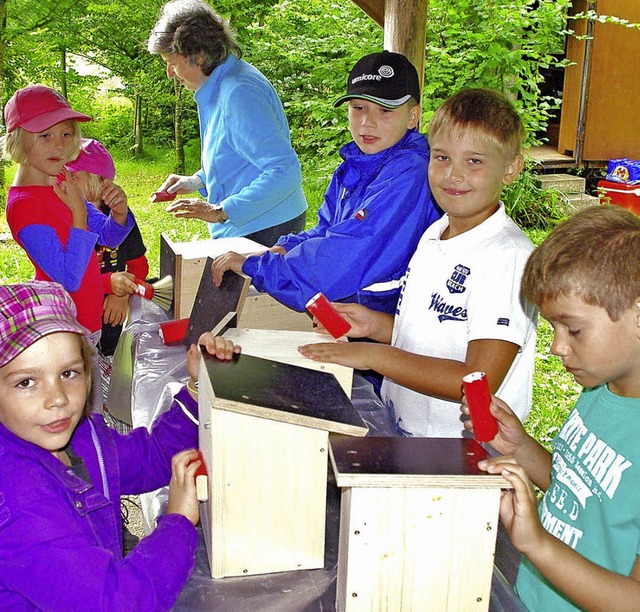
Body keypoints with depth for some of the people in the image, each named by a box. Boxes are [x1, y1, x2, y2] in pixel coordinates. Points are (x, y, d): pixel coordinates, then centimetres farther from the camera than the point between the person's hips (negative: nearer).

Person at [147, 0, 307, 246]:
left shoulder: (239, 92, -22)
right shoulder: (218, 87, 10)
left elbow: (285, 171, -29)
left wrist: (220, 211, -30)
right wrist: (197, 181, 10)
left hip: (263, 229, -10)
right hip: (242, 227, 10)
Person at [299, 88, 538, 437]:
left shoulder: (508, 255, -17)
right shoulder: (434, 235, 9)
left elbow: (478, 383, -23)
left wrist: (374, 355, -20)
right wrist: (377, 325, 3)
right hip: (398, 428, 7)